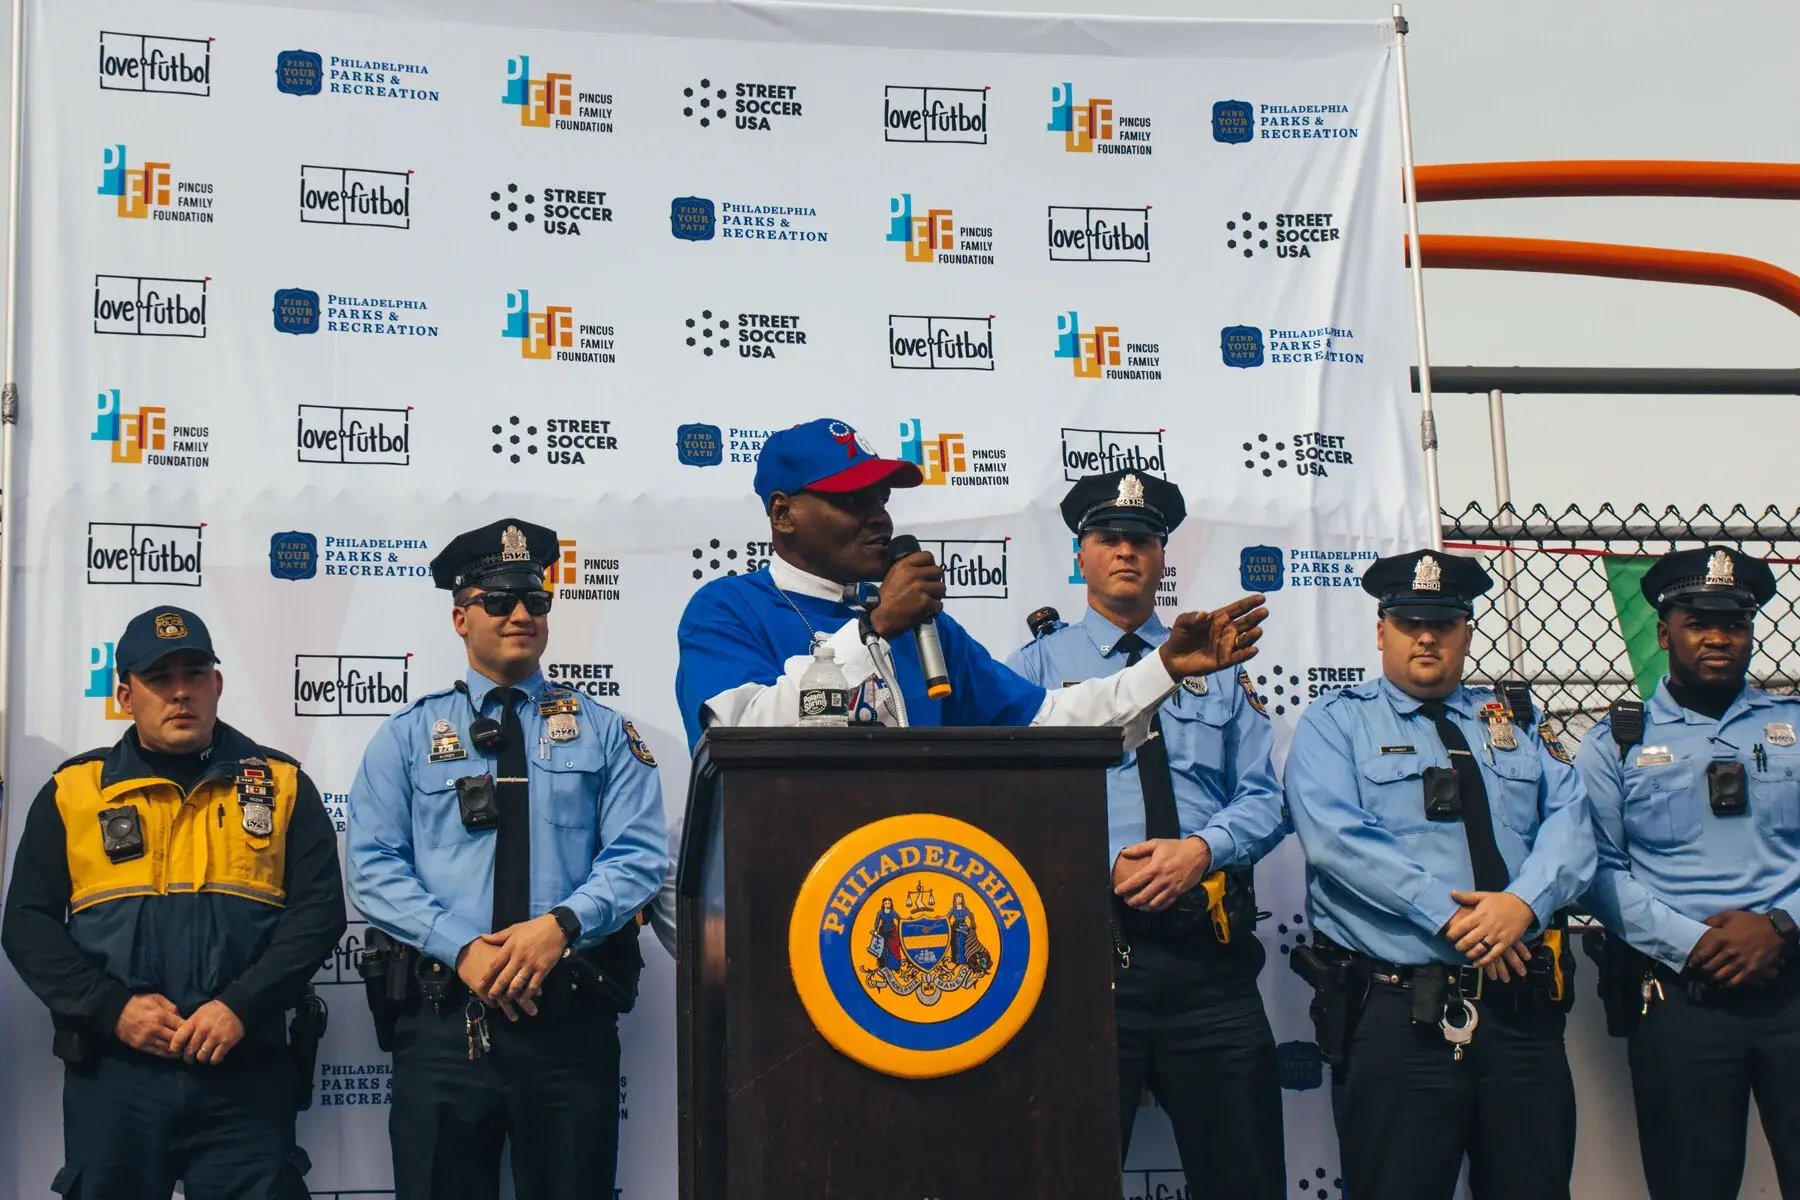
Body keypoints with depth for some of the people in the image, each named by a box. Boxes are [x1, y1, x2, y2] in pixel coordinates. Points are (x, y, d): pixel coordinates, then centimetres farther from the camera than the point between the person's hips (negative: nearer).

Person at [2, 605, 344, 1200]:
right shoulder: (73, 791, 9)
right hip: (112, 1072, 1)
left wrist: (242, 1006, -12)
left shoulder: (281, 785, 8)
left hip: (245, 1072, -1)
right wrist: (110, 1009, -9)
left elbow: (319, 909, 1)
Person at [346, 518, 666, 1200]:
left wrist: (560, 925, -18)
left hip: (570, 1020, 0)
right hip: (441, 1020, 0)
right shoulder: (408, 736, 10)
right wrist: (462, 948, -14)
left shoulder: (604, 733, 11)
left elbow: (638, 856, -1)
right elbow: (375, 868, 0)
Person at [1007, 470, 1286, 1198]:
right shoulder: (1038, 667, 9)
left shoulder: (1213, 661, 17)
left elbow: (1263, 796, 9)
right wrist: (1103, 870, -15)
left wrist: (1202, 849, -11)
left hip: (1209, 951, 2)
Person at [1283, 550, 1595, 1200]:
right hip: (1394, 1015, -4)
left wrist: (1525, 902, -16)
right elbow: (1336, 837, -11)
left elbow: (1569, 823, 5)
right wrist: (1450, 916, -17)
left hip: (1521, 1006, 4)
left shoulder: (1516, 724, 18)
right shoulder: (1334, 724, 6)